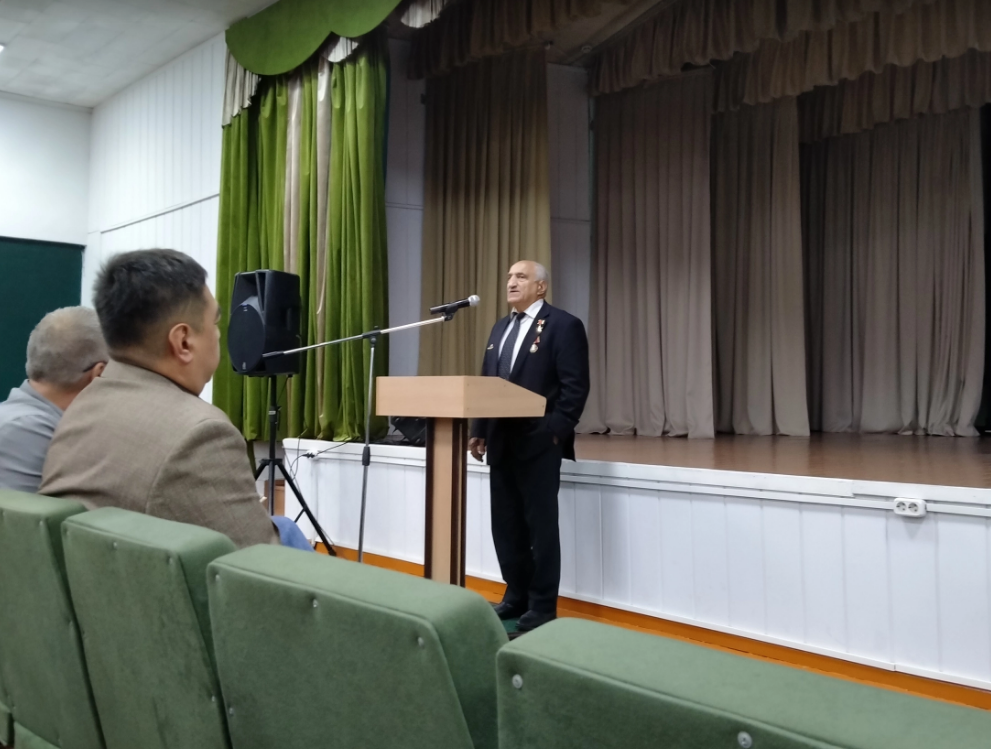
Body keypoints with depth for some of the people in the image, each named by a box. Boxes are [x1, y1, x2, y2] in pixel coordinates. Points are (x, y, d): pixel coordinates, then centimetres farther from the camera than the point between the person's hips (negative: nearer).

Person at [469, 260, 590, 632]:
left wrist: (555, 432, -19)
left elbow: (576, 387, -13)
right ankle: (516, 595, 26)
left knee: (541, 525, 2)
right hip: (501, 443, 7)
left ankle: (542, 605, 14)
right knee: (506, 525, 12)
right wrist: (479, 431, 9)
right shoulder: (500, 328, 17)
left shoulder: (564, 325, -6)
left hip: (538, 443, -7)